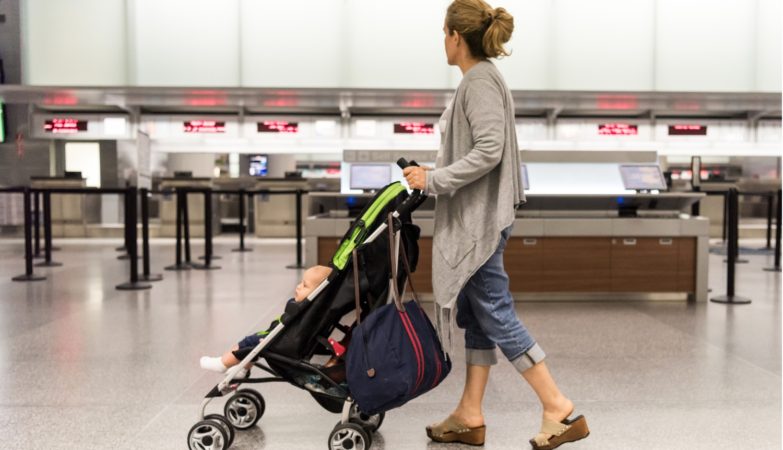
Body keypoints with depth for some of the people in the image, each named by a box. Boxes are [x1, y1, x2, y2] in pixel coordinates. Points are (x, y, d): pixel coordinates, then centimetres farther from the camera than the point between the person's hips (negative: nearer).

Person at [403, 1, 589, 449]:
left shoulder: (481, 81, -13)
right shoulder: (481, 78, 16)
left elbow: (488, 151, -23)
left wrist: (434, 180, -17)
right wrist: (434, 173, 12)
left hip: (480, 219, -10)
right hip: (475, 218, 10)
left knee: (494, 313, -4)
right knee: (477, 315, 11)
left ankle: (560, 407, 5)